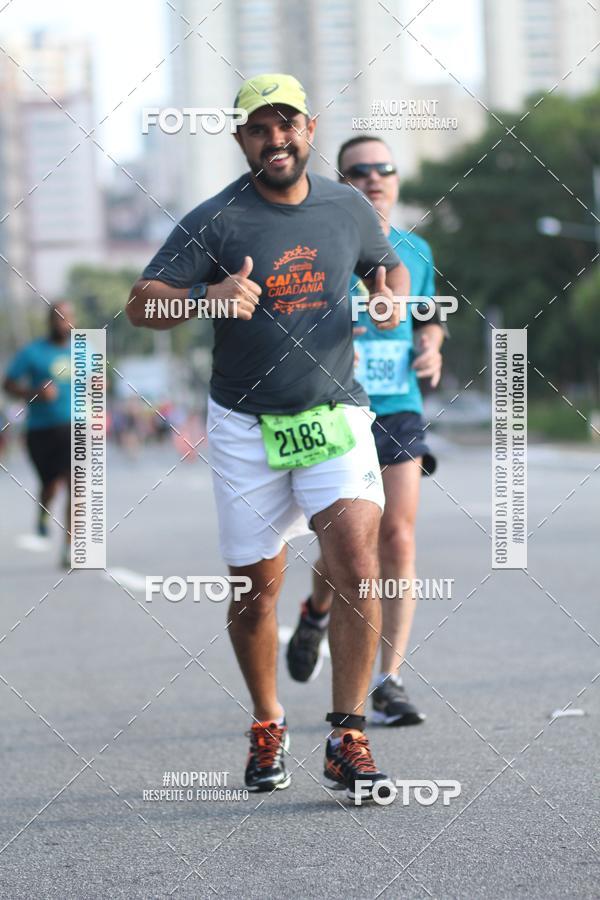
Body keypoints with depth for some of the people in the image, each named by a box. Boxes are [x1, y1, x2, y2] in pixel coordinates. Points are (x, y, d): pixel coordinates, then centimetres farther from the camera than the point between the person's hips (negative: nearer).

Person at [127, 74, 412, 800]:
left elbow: (388, 264, 23)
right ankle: (267, 727, 29)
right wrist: (209, 296, -27)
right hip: (245, 425, -1)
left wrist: (392, 293, -1)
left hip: (335, 415, 1)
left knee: (357, 563, -17)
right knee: (255, 588, 5)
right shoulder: (214, 221, -5)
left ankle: (348, 738, -12)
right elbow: (141, 303, -8)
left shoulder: (348, 209, 4)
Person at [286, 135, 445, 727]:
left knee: (397, 539, -9)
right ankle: (316, 614, 35)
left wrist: (430, 345, 3)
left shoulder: (415, 251, 10)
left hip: (399, 413, 3)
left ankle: (389, 683, -6)